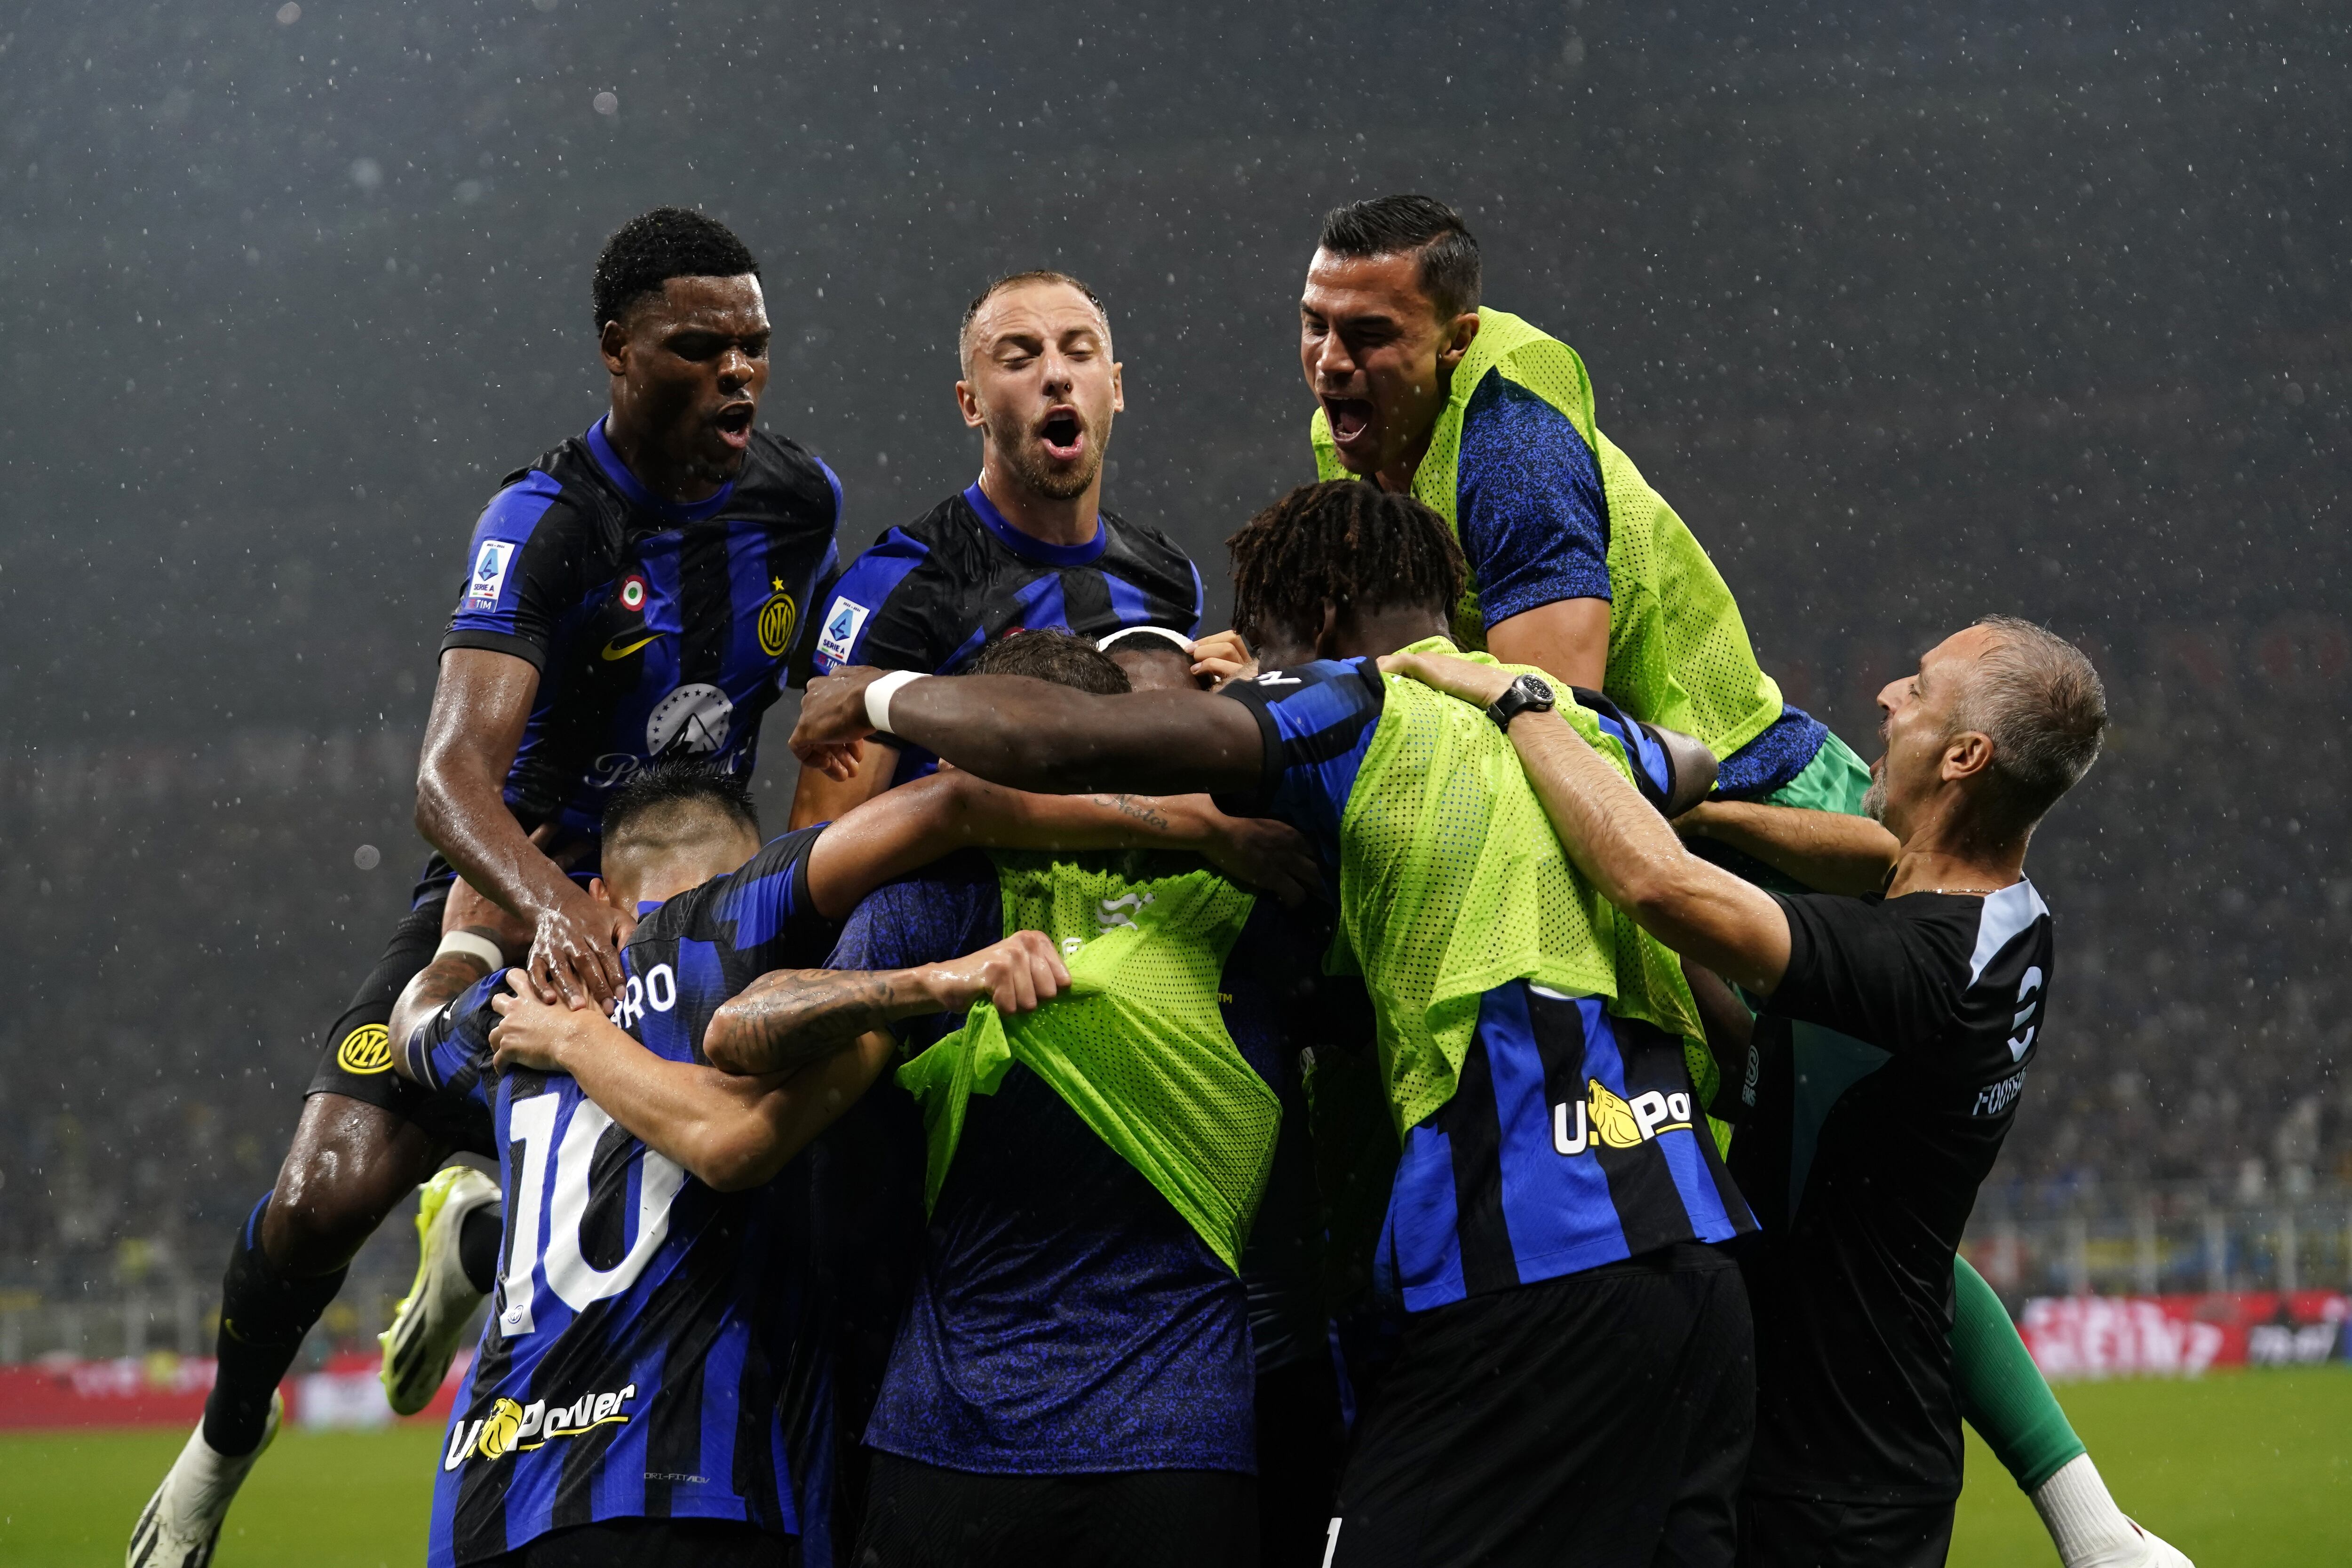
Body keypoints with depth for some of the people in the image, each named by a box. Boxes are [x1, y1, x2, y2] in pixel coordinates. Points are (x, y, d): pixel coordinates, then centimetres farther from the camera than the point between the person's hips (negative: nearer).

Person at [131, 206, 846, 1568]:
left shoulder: (802, 500, -3)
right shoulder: (546, 523, -21)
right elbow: (453, 775, -35)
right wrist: (549, 902, -52)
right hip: (512, 895, -5)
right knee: (326, 1195, -20)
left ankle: (487, 1230, 22)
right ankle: (227, 1436, 14)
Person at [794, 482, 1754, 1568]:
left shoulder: (1359, 715, -1)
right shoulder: (1581, 727, 20)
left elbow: (1053, 741, -11)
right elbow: (1691, 766, 47)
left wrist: (877, 695, 5)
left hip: (1539, 1287, -7)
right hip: (1699, 1265, 7)